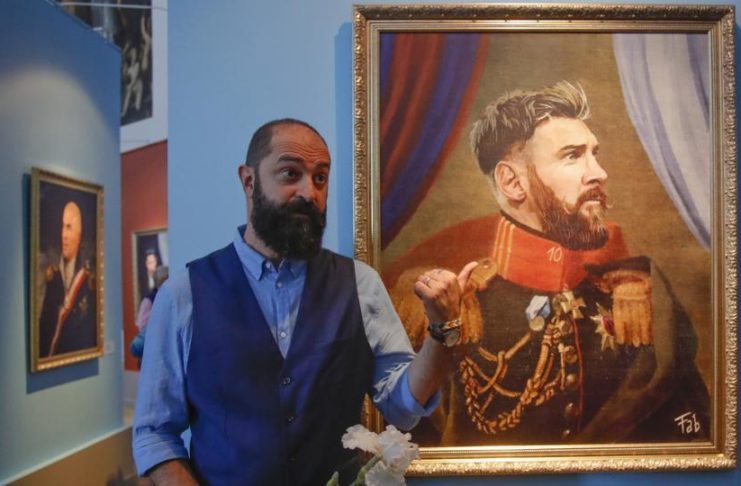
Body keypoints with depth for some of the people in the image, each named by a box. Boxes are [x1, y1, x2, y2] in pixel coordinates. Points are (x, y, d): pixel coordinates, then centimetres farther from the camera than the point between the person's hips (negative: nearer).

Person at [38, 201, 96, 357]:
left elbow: (92, 335, -5)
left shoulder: (89, 280, -7)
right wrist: (45, 356, -3)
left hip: (80, 357, -3)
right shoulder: (52, 276, 7)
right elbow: (44, 326, 7)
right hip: (52, 357, 3)